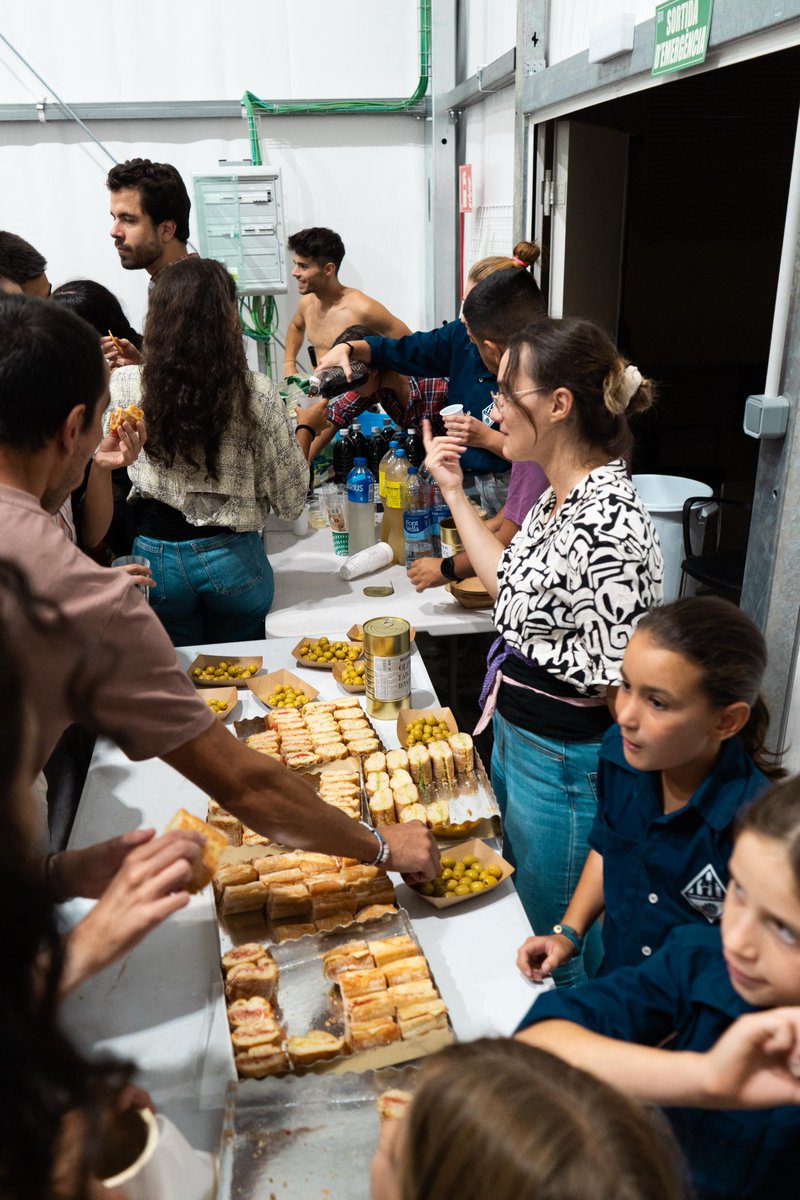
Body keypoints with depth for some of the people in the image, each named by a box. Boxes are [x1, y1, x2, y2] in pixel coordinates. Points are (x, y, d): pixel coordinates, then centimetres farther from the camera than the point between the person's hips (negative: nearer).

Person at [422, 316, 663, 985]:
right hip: (515, 740, 10)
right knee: (515, 914, 29)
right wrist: (455, 493, 14)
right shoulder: (558, 498, 2)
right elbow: (517, 591, 14)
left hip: (564, 766, -10)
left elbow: (617, 677, -29)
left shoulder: (610, 521, -29)